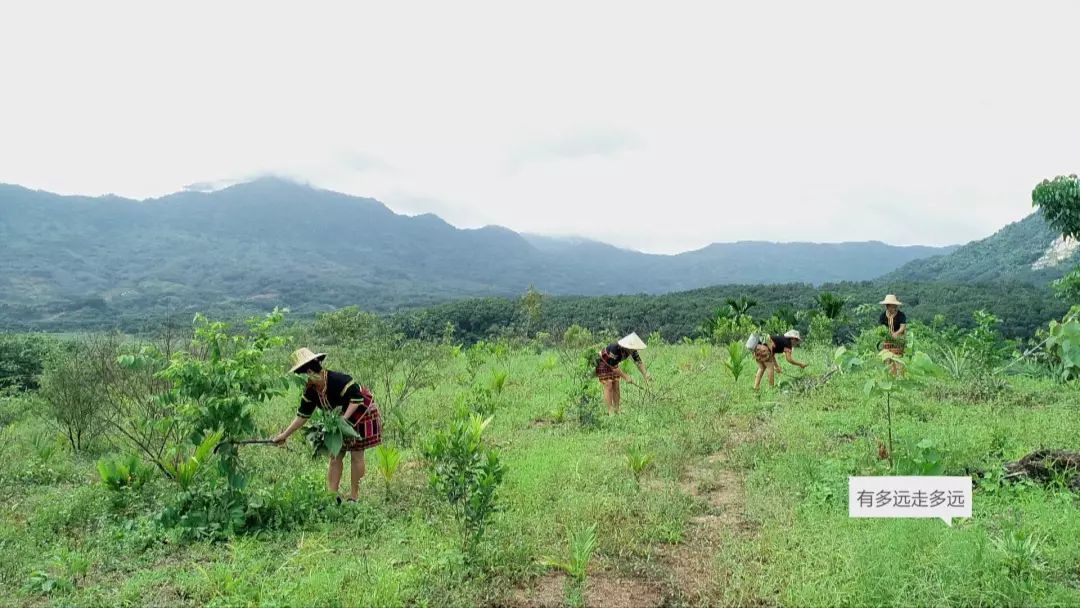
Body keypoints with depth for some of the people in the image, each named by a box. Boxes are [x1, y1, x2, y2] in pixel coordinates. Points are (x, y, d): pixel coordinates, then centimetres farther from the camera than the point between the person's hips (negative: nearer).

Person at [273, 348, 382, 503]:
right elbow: (302, 415, -1)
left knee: (356, 455, -2)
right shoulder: (311, 391, -8)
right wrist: (284, 435, -2)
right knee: (335, 455, 3)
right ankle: (332, 495, 6)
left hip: (361, 414, -7)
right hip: (340, 419, 7)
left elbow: (357, 397, -28)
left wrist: (344, 418, -35)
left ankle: (354, 496, 5)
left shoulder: (337, 380, -32)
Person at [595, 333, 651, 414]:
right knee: (608, 387, -13)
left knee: (616, 387, 1)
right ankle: (610, 411, -12)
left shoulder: (632, 350, -19)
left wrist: (645, 375, -28)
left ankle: (617, 410, 4)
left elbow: (638, 362, -15)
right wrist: (625, 377, -29)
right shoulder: (615, 349, -38)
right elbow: (613, 367, -32)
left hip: (613, 363, 7)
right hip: (602, 363, -7)